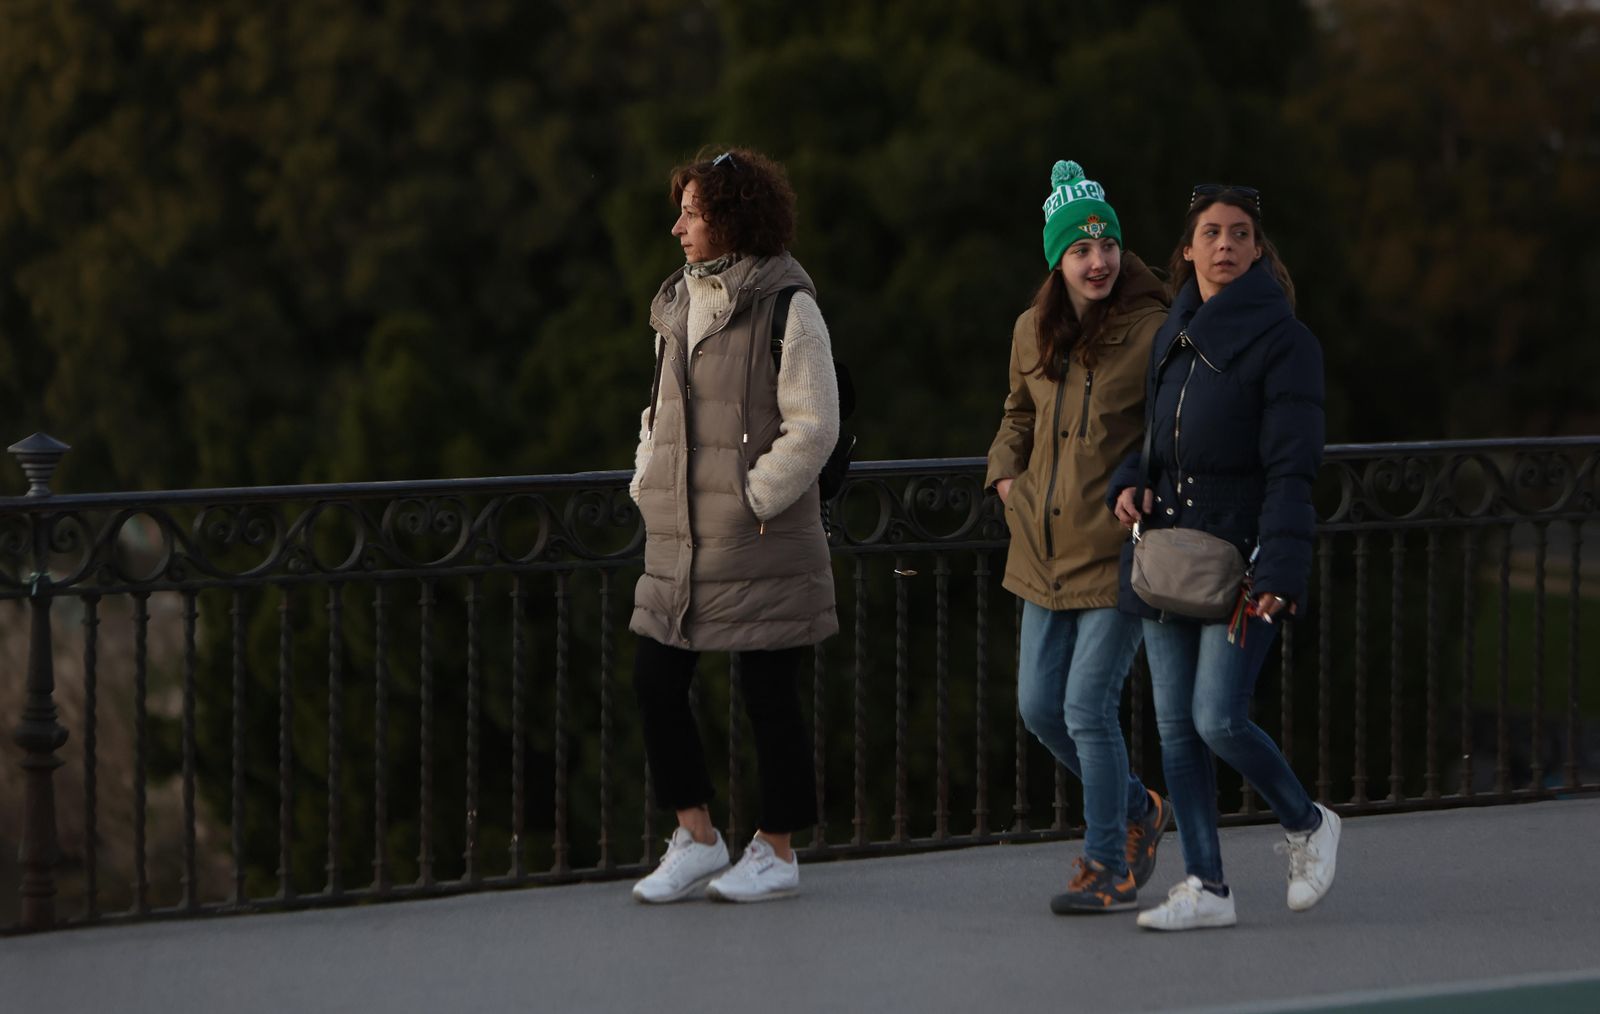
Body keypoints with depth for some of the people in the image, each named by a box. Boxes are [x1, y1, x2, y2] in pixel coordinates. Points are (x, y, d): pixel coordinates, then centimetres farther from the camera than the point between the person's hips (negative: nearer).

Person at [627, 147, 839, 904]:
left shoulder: (785, 306, -10)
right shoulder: (679, 303, 13)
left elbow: (813, 426, -12)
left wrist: (753, 501, -14)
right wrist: (647, 484, 10)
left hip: (760, 541, -7)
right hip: (679, 541, 7)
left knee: (768, 693, 1)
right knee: (655, 680, 3)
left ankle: (776, 851, 12)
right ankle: (696, 836, 14)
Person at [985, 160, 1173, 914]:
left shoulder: (1152, 332, -10)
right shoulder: (1033, 334, 7)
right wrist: (1005, 471, 7)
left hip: (1119, 550, -6)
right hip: (1046, 551, 6)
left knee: (1088, 707, -9)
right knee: (1040, 708, 8)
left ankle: (1108, 866, 5)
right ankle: (1137, 810, 32)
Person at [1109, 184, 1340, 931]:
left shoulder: (1282, 341, -7)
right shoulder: (1171, 337, 13)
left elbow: (1291, 468, -13)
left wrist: (1277, 574, -21)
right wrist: (1128, 485, 1)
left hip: (1240, 559, -7)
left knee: (1218, 718, -13)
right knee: (1175, 724, 4)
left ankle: (1306, 825, 13)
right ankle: (1205, 887, 9)